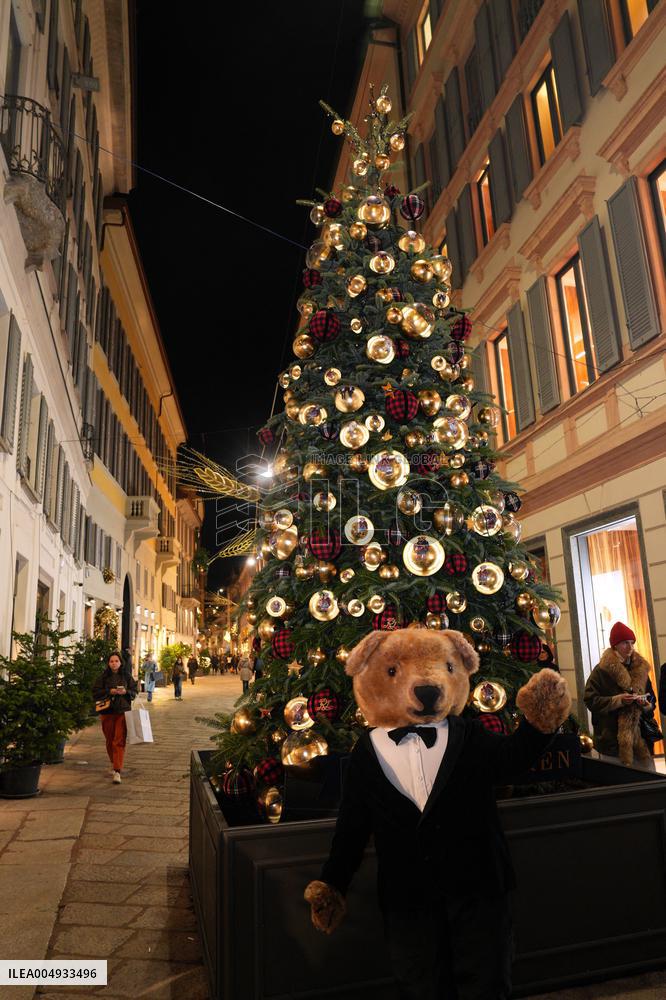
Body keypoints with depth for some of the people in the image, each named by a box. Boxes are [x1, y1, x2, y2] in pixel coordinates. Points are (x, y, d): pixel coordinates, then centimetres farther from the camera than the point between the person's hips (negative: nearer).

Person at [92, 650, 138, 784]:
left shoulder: (127, 676, 4)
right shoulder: (103, 677, 2)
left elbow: (134, 692, 8)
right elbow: (95, 693, -1)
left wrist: (125, 692, -12)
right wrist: (110, 691, -14)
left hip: (123, 711, -1)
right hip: (107, 712, 1)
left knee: (119, 741, -9)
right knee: (110, 740, 12)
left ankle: (117, 771, -12)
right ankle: (114, 764, 36)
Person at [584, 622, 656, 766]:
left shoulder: (640, 668, 10)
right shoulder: (602, 670, -6)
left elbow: (651, 698, 18)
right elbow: (590, 700, -11)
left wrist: (647, 704, -5)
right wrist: (618, 700, -20)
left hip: (640, 734, 5)